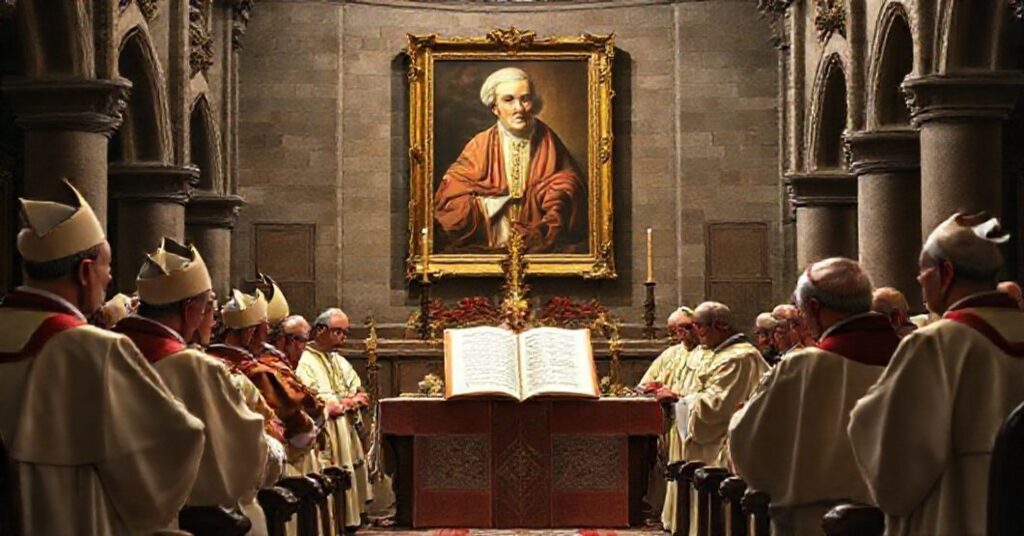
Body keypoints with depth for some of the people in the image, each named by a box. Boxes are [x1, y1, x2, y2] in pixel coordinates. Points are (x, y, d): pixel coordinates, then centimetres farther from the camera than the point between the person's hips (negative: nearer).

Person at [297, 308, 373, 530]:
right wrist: (345, 402, -9)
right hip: (325, 443, -8)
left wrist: (338, 402, -8)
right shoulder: (305, 363, -8)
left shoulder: (341, 362, 19)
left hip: (348, 440, 8)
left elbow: (362, 398, 14)